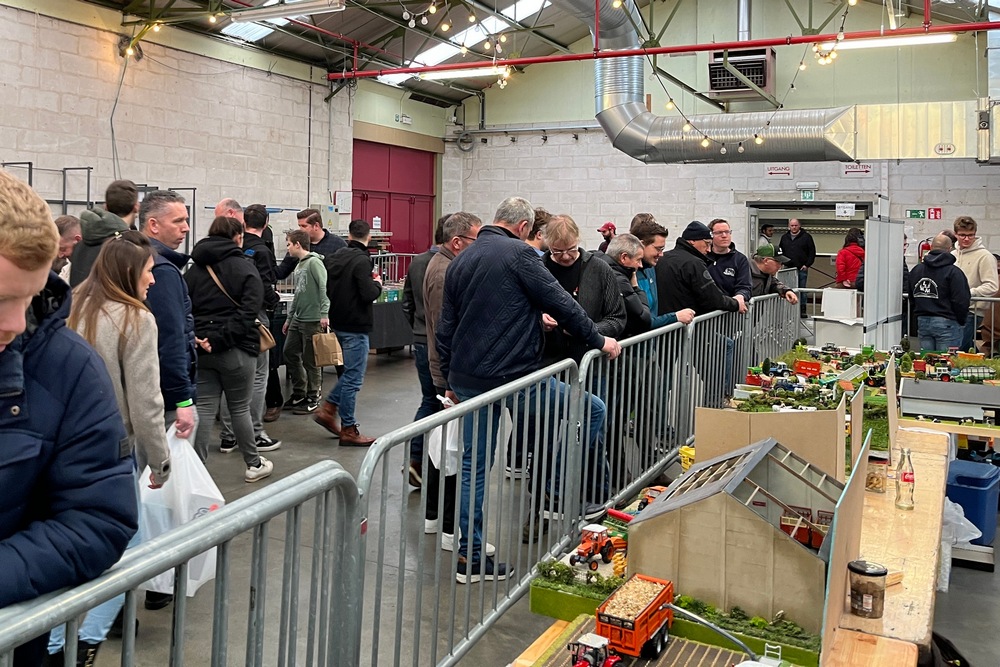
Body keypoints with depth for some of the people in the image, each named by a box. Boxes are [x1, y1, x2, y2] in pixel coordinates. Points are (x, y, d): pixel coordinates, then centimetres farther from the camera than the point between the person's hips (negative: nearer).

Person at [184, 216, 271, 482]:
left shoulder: (193, 270, 9)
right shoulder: (245, 269, -6)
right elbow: (247, 313, -16)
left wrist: (195, 338, -10)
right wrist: (220, 340, -16)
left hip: (201, 350, 4)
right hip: (236, 350, -4)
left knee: (203, 410, 7)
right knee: (240, 408, 9)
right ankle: (254, 465, 22)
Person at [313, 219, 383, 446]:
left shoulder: (334, 258, 7)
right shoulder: (362, 261, -19)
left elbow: (328, 290, 14)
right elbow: (369, 294, -24)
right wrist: (377, 283, -4)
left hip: (339, 323, 9)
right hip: (356, 327, -9)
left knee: (350, 373, 23)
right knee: (353, 378, 0)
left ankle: (327, 410, 21)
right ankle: (348, 430, 7)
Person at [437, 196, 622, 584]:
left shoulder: (460, 261, 15)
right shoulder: (518, 253, -7)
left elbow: (445, 328, 17)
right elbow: (560, 303, -10)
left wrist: (451, 379, 23)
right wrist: (599, 341, 2)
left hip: (467, 379, 8)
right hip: (514, 376, -8)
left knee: (474, 464, 14)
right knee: (593, 412, 7)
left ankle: (471, 558, 18)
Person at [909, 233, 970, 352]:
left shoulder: (916, 270, 8)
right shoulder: (953, 272, -11)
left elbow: (911, 298, 15)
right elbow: (961, 301, -12)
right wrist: (960, 322, 2)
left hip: (922, 321, 6)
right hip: (946, 323, -5)